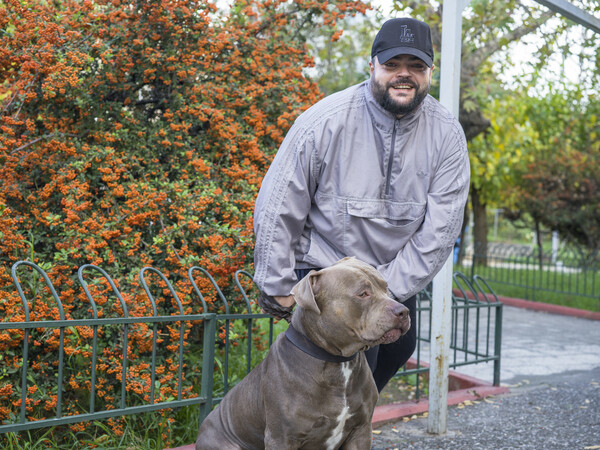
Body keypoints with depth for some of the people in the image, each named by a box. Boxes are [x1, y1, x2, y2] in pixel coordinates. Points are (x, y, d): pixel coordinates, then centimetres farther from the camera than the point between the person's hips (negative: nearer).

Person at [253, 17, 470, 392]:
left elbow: (441, 227, -11)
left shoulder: (447, 134, -10)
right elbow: (277, 210, -14)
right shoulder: (327, 121, -21)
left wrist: (389, 289, -16)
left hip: (398, 276, 6)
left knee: (398, 350, 19)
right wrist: (278, 289, -11)